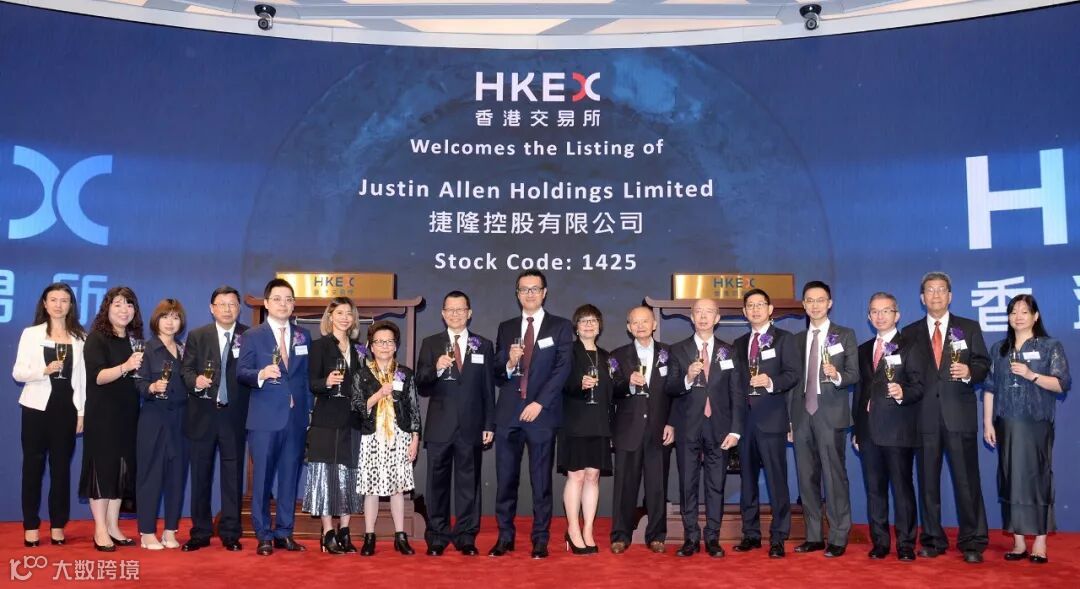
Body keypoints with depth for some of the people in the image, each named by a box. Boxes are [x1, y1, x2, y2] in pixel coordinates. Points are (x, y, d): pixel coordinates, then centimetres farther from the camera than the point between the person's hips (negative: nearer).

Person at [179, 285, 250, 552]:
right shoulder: (197, 336, 7)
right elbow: (186, 370, 2)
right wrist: (195, 380, -19)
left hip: (235, 416, -1)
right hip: (202, 416, 1)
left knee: (233, 476, 3)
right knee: (201, 476, 7)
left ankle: (230, 534, 12)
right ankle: (200, 533, 16)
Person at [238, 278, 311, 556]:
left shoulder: (304, 336, 12)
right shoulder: (253, 336, 3)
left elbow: (308, 373, 12)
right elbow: (241, 372, -4)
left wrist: (307, 407, 6)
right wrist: (260, 374, -25)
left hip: (296, 417, 3)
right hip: (265, 417, -3)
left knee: (290, 476, 7)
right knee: (262, 476, 1)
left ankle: (284, 533, 16)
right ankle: (264, 536, 10)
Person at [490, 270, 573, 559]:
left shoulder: (560, 327, 5)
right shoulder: (506, 328, 13)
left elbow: (562, 369, -4)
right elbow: (497, 375, 11)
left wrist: (539, 403, -12)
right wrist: (509, 365, -12)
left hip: (542, 413, -3)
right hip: (508, 413, 3)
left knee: (541, 481, 2)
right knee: (505, 479, 5)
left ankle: (540, 540, 10)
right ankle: (505, 537, 14)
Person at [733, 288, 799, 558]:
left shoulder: (784, 338, 3)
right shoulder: (739, 343, 18)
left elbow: (792, 374, -7)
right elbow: (736, 380, 16)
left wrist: (771, 382, -25)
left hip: (771, 417, -5)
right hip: (744, 417, 5)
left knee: (776, 479, -6)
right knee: (747, 478, 8)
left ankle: (778, 538, -1)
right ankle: (751, 533, 16)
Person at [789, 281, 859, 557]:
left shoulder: (845, 335, 5)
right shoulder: (797, 339, 16)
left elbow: (854, 374, -1)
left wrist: (836, 376, -23)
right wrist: (791, 417, 9)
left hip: (831, 414, -4)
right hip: (802, 413, 4)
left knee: (834, 476, -6)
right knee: (807, 477, 5)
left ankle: (838, 538, 0)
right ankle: (813, 536, 13)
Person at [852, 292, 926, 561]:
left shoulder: (910, 348, 2)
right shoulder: (863, 350, 18)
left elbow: (919, 386, -5)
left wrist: (903, 393, -28)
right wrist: (855, 429, 15)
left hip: (898, 431, -5)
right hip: (869, 432, 5)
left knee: (902, 488, -2)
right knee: (874, 489, 7)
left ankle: (905, 544, 5)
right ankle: (879, 542, 15)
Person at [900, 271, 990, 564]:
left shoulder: (969, 328, 9)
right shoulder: (910, 333, 11)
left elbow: (983, 364, 5)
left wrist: (969, 372, -15)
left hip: (960, 415, -1)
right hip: (924, 416, 2)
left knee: (967, 479, -2)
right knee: (927, 481, 6)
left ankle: (972, 542, 6)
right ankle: (932, 540, 15)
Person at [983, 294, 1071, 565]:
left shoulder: (1051, 346, 1)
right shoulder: (999, 349, 11)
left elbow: (1062, 384, -5)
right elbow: (990, 388, 9)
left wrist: (1031, 375, -17)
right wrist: (988, 423, 4)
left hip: (1037, 424, -3)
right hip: (1007, 425, 3)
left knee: (1038, 478, -2)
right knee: (1011, 480, 3)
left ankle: (1040, 542, 4)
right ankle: (1018, 541, 9)